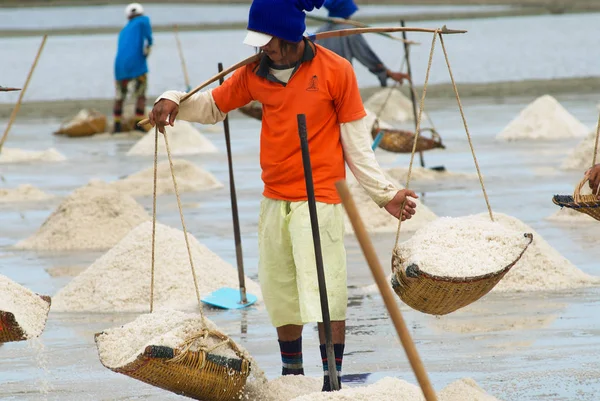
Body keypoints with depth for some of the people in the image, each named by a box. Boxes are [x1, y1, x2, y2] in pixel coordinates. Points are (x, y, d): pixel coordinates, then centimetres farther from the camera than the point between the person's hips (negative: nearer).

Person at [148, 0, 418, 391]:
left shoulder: (336, 71, -7)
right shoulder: (257, 72, 5)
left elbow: (356, 144, -1)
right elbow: (212, 105, 17)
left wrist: (385, 193, -3)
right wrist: (174, 102, -1)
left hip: (319, 201, -5)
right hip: (274, 202, 5)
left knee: (325, 297, -10)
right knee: (282, 296, 12)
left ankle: (332, 383, -5)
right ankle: (292, 377, 27)